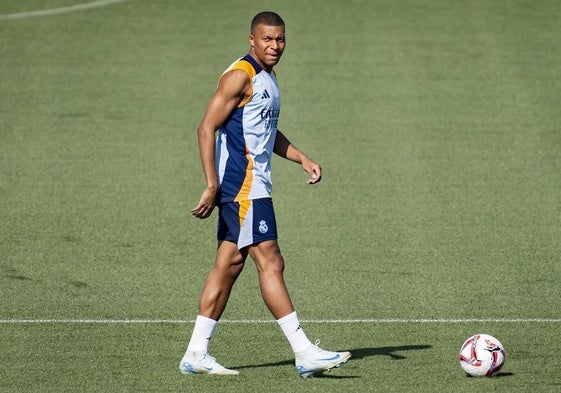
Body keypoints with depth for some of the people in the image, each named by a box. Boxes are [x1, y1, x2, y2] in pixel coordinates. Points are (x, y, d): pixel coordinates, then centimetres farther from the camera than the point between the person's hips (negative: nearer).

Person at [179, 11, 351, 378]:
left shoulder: (268, 77, 17)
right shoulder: (240, 76, -13)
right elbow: (207, 128, -17)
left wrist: (303, 159, 17)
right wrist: (212, 186, -21)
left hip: (253, 185, 10)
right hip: (241, 185, -10)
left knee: (229, 265, 9)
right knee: (270, 262, -10)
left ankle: (196, 354, 11)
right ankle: (305, 353, -11)